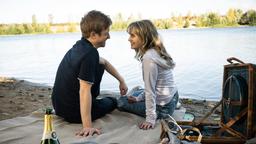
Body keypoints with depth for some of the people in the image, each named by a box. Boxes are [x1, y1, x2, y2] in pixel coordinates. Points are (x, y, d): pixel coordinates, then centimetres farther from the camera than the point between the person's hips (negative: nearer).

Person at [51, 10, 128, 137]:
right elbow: (84, 91, -33)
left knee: (99, 67, 19)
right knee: (112, 102, 21)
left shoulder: (81, 45, 1)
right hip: (73, 113, -7)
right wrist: (87, 126, -32)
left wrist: (121, 80, 17)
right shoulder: (90, 54, -28)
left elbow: (104, 62, 17)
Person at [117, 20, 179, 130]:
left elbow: (150, 91, -23)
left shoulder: (148, 58, -25)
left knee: (121, 102, 7)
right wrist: (139, 98, 10)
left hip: (162, 107, -10)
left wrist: (151, 119, -18)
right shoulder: (157, 52, 2)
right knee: (136, 90, 31)